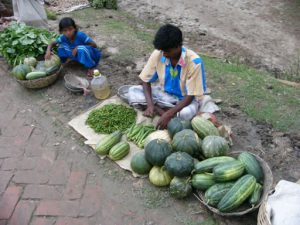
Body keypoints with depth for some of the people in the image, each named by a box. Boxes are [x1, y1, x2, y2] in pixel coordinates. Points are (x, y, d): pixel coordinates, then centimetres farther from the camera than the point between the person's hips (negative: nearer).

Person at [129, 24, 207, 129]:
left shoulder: (194, 62, -27)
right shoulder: (157, 54, -17)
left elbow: (190, 96, -24)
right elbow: (146, 81, -8)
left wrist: (168, 114, -34)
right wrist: (150, 104, -25)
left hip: (185, 99, -4)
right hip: (165, 94, 4)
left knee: (187, 113, -39)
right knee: (133, 92, -18)